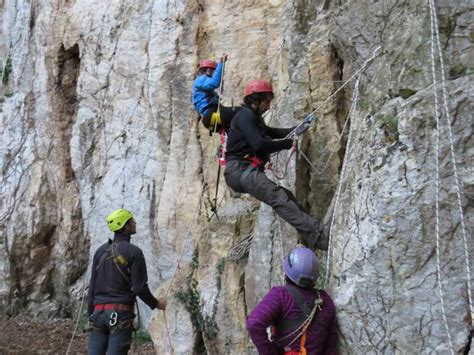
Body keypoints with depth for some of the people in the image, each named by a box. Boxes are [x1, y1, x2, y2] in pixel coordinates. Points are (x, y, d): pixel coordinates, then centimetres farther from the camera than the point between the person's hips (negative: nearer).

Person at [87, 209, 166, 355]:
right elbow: (140, 287, -10)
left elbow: (92, 286, 11)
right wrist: (156, 303, 7)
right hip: (120, 313, -5)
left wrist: (91, 313, 18)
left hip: (99, 311, 5)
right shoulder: (134, 252, -7)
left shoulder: (101, 251, 10)